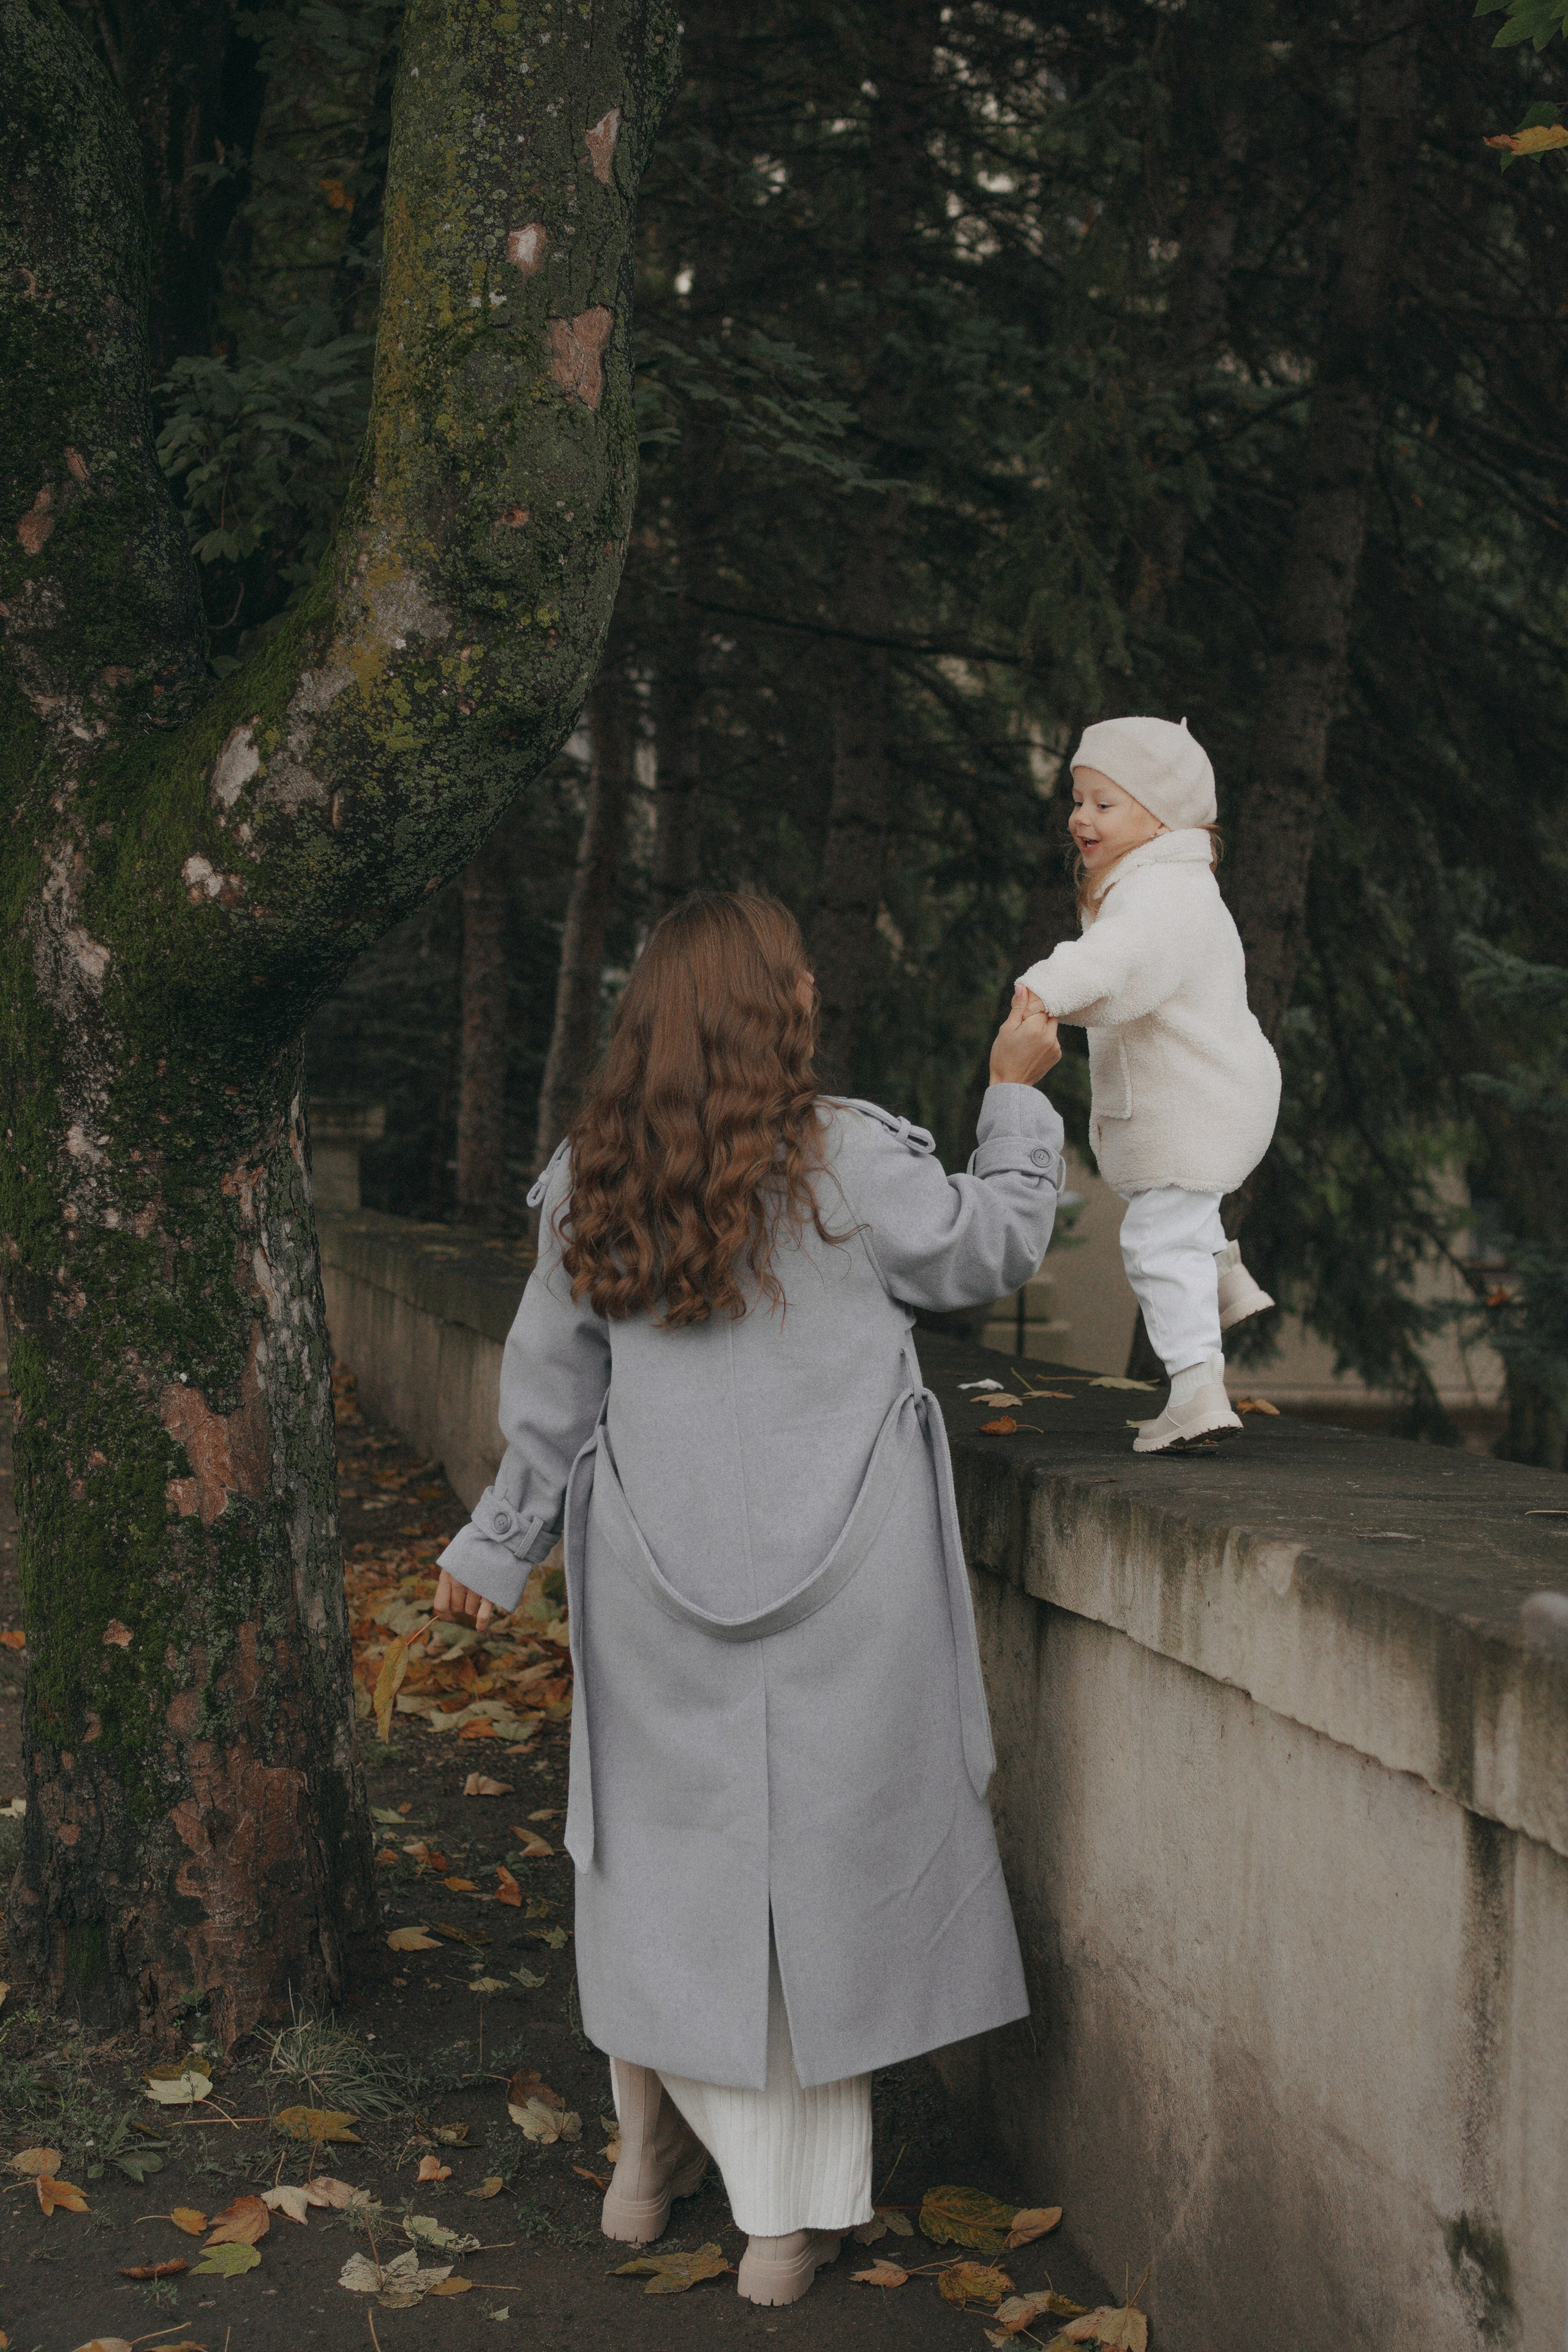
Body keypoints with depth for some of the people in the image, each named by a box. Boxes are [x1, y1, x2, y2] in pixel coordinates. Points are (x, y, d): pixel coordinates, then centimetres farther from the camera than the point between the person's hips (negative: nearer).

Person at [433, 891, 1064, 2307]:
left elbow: (551, 1388, 7)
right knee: (821, 1854, 7)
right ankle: (793, 2212, 15)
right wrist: (1018, 1095, 16)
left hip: (657, 1581, 3)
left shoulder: (593, 1184, -1)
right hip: (837, 1578, -3)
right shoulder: (848, 1160, -12)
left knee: (670, 1841, 17)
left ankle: (655, 2154, 31)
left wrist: (497, 1549, 19)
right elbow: (994, 1249, 4)